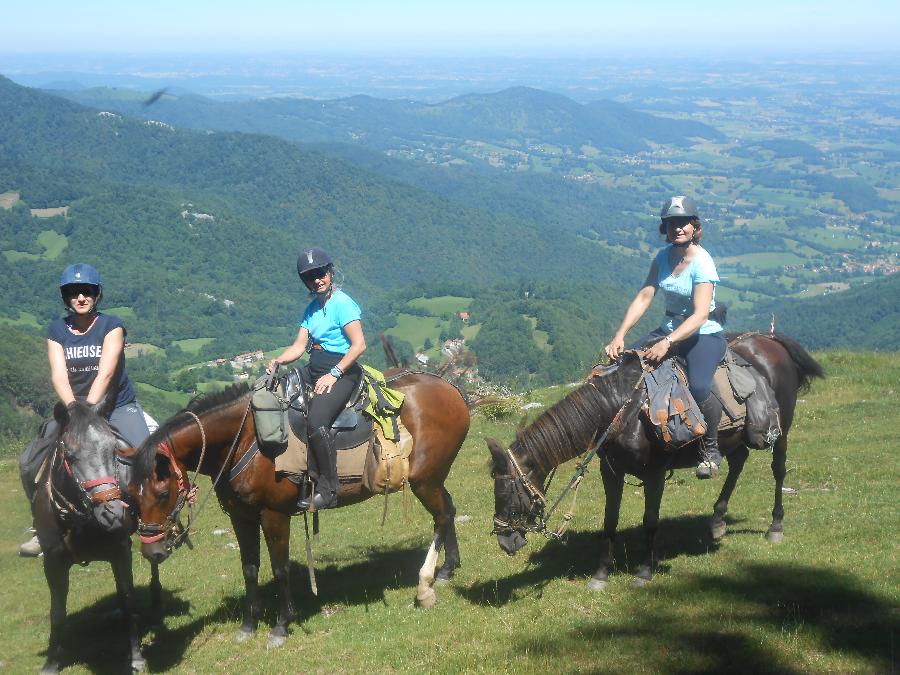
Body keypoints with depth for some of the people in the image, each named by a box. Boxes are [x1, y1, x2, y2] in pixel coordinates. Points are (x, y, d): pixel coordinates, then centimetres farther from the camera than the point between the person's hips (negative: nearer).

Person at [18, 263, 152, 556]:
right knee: (29, 462, -9)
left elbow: (106, 371, -22)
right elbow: (58, 373, -13)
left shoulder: (111, 325, -8)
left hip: (118, 407, -3)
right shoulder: (57, 330, 0)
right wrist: (72, 406, -32)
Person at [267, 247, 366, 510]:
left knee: (316, 420, -30)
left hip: (342, 372, -9)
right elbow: (299, 346, 13)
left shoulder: (342, 303, -10)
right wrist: (278, 361, -6)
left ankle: (327, 490, -23)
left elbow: (359, 344, -17)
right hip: (314, 370, 9)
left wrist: (334, 375, -20)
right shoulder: (312, 307, 15)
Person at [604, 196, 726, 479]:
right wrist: (620, 335, -14)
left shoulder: (702, 262, -17)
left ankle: (711, 449, -9)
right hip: (669, 330, 7)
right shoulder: (664, 257, 3)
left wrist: (668, 343, -35)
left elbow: (700, 315, -25)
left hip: (704, 334, -7)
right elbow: (643, 298, -1)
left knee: (698, 386, -32)